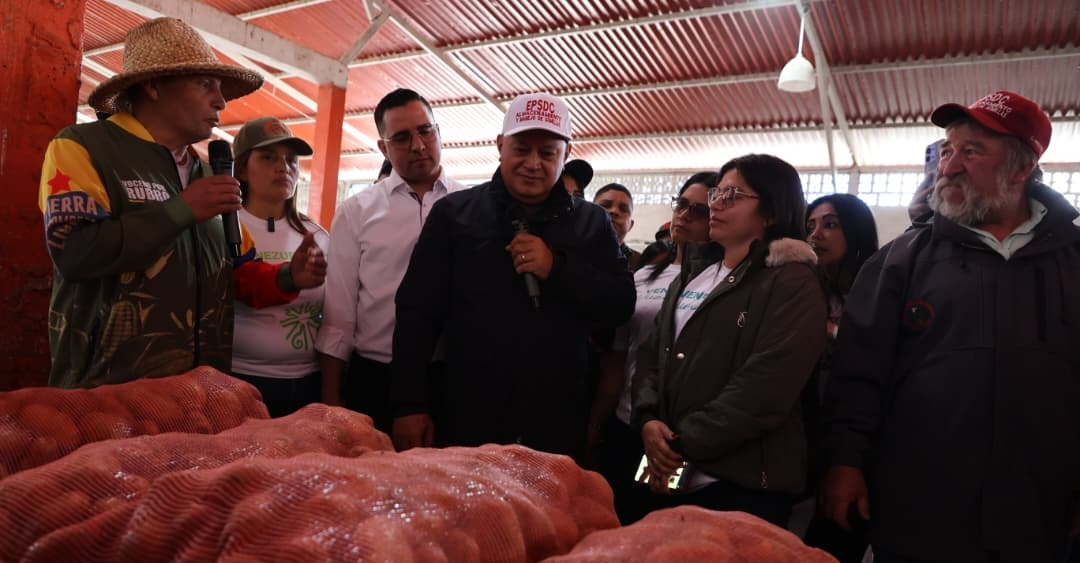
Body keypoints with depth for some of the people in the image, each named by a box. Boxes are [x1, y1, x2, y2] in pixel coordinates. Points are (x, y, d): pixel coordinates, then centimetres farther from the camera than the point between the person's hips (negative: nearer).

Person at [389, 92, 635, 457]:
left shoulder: (591, 222, 8)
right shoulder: (453, 213, 3)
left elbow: (621, 305, 2)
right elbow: (416, 312, 1)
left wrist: (557, 269, -13)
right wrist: (410, 406, -5)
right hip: (464, 420, -1)